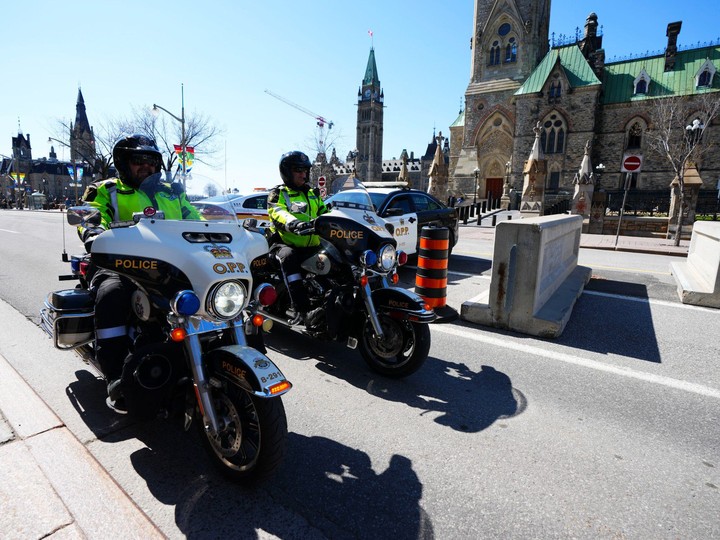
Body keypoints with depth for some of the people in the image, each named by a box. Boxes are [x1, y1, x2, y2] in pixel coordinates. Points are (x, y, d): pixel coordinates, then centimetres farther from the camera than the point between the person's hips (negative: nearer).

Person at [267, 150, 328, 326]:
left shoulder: (313, 194, 24)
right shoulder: (277, 194, 6)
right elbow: (278, 214, -14)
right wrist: (295, 224, -36)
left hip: (313, 246, 5)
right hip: (286, 245, -5)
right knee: (289, 258, -38)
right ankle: (303, 311, -46)